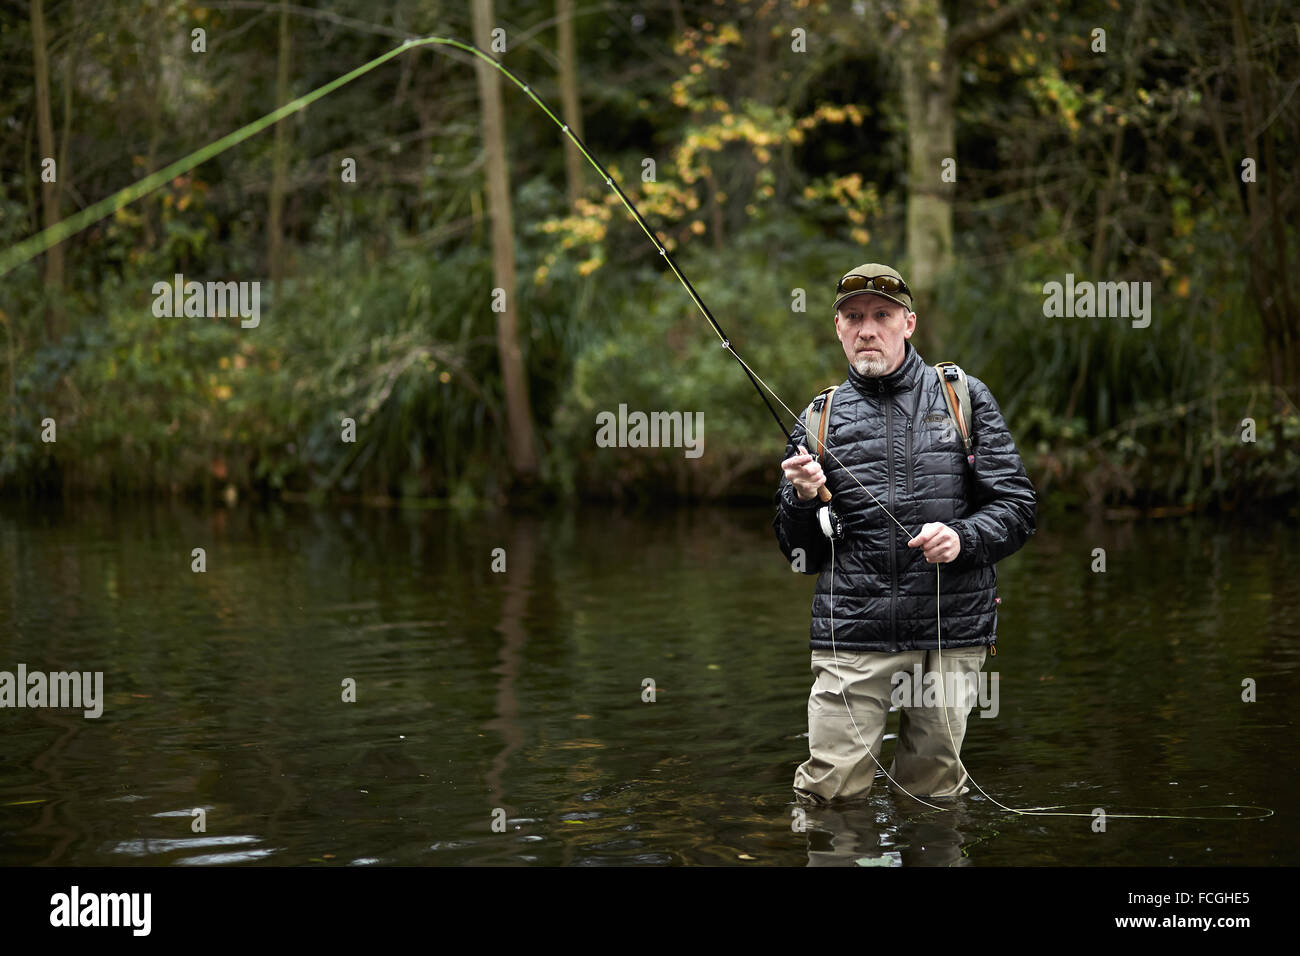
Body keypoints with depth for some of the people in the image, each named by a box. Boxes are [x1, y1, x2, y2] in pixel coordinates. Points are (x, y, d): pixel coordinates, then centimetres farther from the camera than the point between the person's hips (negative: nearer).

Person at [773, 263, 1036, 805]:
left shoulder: (964, 397, 8)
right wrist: (803, 499, -7)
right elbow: (798, 554, 13)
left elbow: (1017, 506, 5)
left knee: (932, 791, 7)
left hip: (951, 626, 0)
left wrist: (962, 537, -14)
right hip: (851, 636, 0)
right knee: (828, 791, -4)